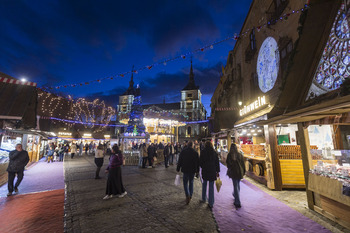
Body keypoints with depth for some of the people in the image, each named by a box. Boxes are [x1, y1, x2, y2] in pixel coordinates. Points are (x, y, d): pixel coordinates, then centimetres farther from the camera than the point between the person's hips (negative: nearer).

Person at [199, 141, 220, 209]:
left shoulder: (203, 152, -6)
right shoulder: (214, 152, 0)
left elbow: (200, 161, -4)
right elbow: (217, 163, 3)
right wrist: (217, 171, 10)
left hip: (205, 171, 0)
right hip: (212, 171, 1)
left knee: (204, 184, 20)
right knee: (211, 187, 6)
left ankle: (204, 199, 31)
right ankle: (211, 203, 11)